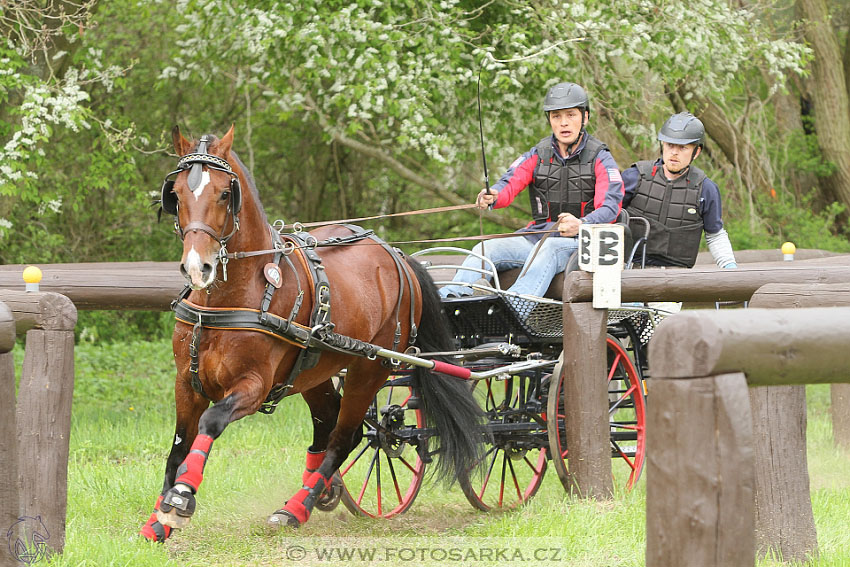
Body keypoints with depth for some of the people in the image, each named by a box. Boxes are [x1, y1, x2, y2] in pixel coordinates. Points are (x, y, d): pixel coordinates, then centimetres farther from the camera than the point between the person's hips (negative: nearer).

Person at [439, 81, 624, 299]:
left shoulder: (600, 159, -1)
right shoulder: (538, 155, 11)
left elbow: (610, 208, -15)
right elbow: (509, 184, -5)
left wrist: (580, 224, -38)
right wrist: (492, 196, -32)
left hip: (577, 241, -5)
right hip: (537, 234, 5)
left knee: (546, 249, -37)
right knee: (486, 249, -19)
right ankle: (448, 299, -40)